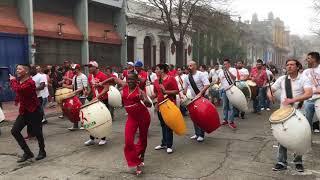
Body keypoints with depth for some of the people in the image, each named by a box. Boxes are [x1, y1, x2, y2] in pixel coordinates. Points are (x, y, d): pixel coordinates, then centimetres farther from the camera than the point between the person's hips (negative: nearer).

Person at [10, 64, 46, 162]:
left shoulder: (30, 82, -19)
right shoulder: (18, 81, 8)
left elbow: (18, 89, -35)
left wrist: (13, 81, -20)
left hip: (34, 111, -8)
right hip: (24, 111, 8)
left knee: (37, 132, 3)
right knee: (14, 131, 0)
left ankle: (42, 152, 28)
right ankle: (27, 152, 11)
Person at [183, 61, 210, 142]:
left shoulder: (201, 74, -11)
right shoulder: (187, 77, 6)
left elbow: (207, 85, -21)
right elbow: (185, 88, 15)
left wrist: (200, 94, -29)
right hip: (193, 99, 6)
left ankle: (201, 135, 7)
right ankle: (197, 133, 22)